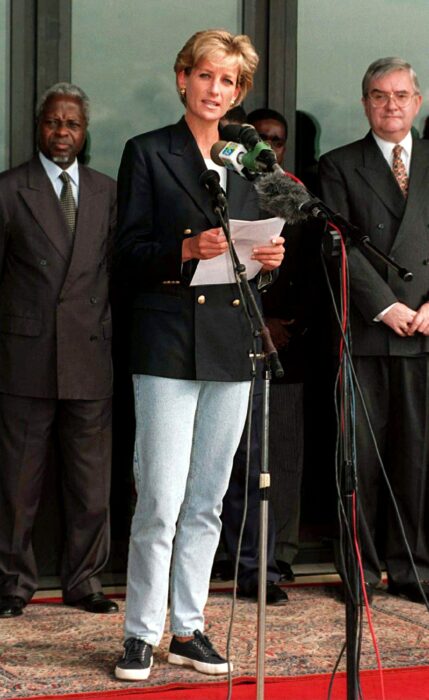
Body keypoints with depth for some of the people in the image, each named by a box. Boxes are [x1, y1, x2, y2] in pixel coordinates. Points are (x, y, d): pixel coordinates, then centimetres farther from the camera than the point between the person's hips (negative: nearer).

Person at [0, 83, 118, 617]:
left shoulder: (107, 192, 13)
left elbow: (119, 269, 15)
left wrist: (110, 332, 6)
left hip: (90, 357, 3)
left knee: (91, 482, 5)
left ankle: (83, 581, 17)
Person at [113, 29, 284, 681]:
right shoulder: (147, 153, 2)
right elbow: (128, 256, -4)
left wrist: (268, 259, -2)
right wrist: (187, 250, -20)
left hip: (231, 347, 5)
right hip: (169, 343, -5)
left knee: (207, 501, 9)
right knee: (161, 500, -7)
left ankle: (188, 628, 18)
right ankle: (141, 633, 5)